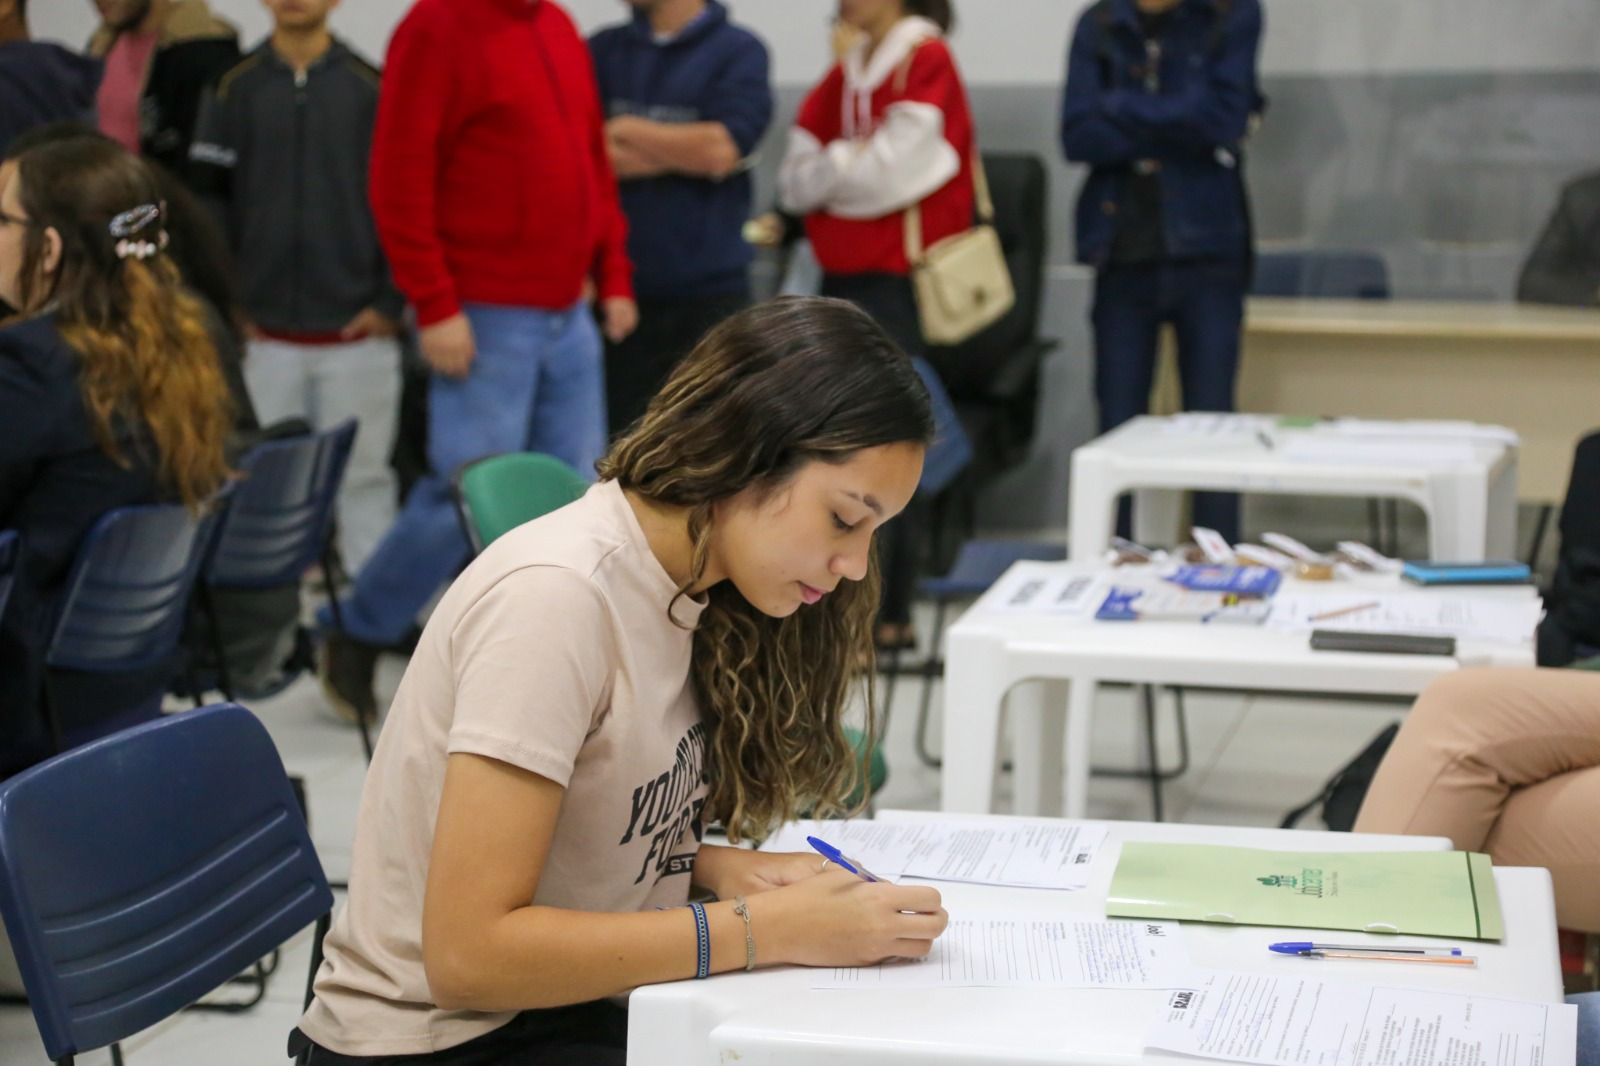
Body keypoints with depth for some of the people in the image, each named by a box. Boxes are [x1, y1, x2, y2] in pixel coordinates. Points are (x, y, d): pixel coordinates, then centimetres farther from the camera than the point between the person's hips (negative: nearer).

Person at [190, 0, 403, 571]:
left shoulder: (371, 88, 0)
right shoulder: (235, 89, 3)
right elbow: (205, 198, 4)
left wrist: (391, 301, -4)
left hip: (359, 332, -1)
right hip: (265, 336, 1)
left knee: (363, 478, 4)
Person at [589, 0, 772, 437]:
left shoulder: (739, 51, 0)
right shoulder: (603, 50, 10)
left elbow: (721, 150, -13)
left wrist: (626, 130, -2)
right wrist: (682, 151, -10)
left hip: (708, 291, -3)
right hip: (619, 286, 3)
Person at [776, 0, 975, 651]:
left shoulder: (927, 62, -7)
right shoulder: (845, 72, 15)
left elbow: (889, 174, -15)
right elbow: (794, 185, 11)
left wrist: (824, 171, 0)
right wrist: (852, 160, -5)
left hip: (898, 285, -7)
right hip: (842, 280, 7)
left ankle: (881, 612, -2)